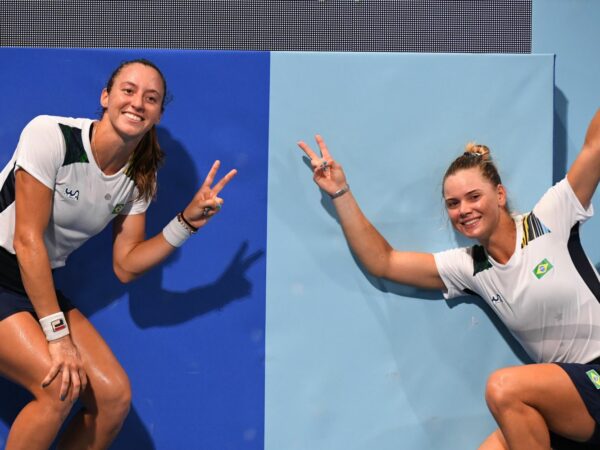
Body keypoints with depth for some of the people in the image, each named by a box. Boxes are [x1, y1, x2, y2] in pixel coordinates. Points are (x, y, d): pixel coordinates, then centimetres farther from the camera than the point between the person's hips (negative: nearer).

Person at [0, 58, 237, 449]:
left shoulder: (140, 178, -1)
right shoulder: (50, 136, -20)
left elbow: (125, 266, 2)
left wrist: (189, 220, -11)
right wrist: (57, 336, -22)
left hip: (42, 287, 7)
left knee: (115, 395, -7)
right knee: (61, 385, -26)